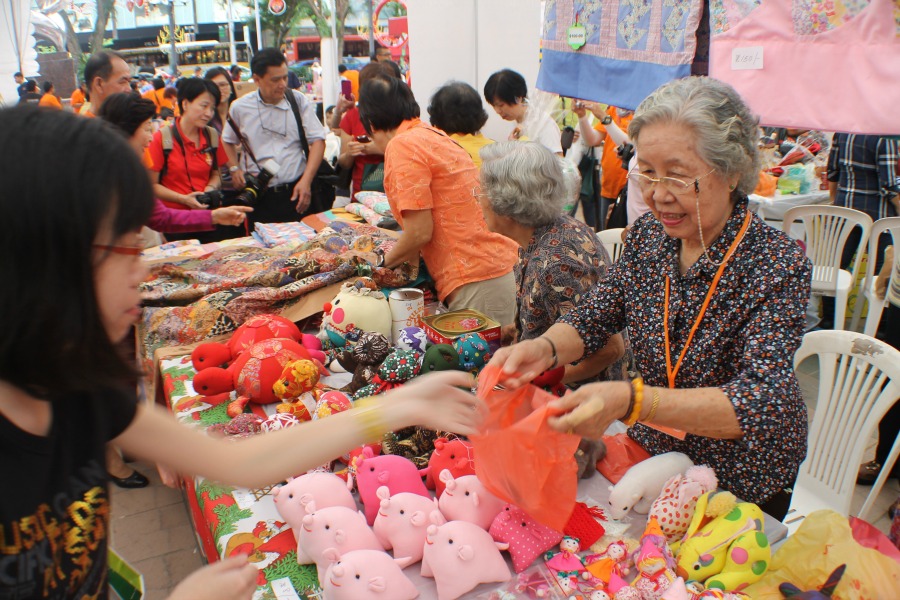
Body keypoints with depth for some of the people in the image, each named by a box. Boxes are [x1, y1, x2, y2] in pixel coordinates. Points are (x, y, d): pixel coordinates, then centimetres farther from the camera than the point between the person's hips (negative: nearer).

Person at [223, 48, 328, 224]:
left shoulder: (299, 101, 0)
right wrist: (234, 168, 4)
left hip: (297, 190, 0)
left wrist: (306, 180, -11)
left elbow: (317, 140, -1)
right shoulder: (240, 107, 4)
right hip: (259, 196, 1)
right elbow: (228, 141, 21)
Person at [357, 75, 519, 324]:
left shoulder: (402, 146, -9)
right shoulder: (434, 135, 18)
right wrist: (398, 254, 28)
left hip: (476, 283, -9)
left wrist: (385, 262, 6)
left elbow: (420, 232, -13)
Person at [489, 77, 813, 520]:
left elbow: (757, 403, -31)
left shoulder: (778, 265, -22)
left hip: (742, 488, -3)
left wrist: (630, 402, -47)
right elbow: (593, 319, -1)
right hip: (650, 457, 4)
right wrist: (545, 349, -25)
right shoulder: (648, 236, -7)